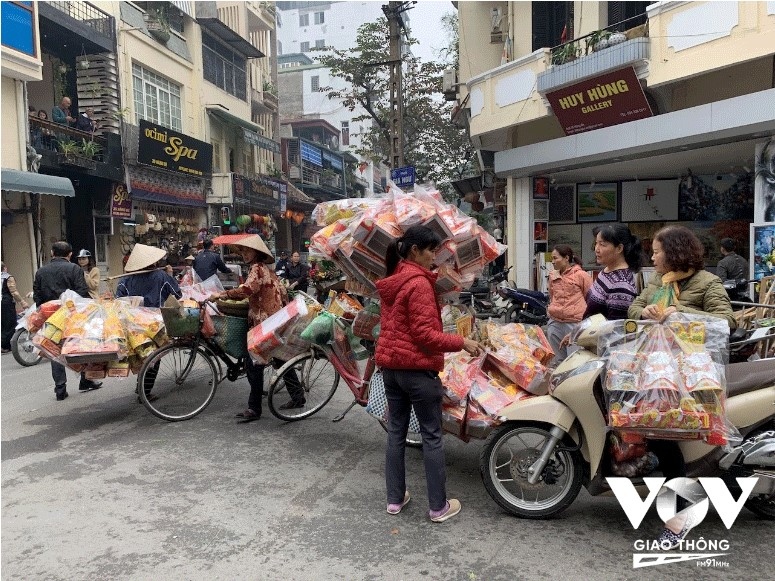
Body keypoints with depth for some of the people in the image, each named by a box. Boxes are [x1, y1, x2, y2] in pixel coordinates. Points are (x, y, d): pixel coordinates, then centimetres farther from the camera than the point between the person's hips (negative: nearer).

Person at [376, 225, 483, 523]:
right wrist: (462, 342, -14)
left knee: (396, 431, 14)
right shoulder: (419, 283, -17)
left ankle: (395, 499, 23)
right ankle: (439, 506, 12)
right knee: (432, 436, 3)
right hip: (417, 368, -8)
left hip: (390, 364, 8)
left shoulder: (391, 281, 10)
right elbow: (425, 334, -20)